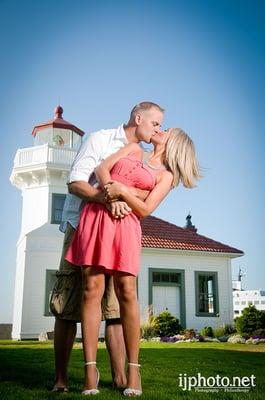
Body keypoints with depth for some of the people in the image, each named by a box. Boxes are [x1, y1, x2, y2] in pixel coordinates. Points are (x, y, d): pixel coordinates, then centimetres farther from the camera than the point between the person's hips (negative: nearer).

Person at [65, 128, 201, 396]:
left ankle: (133, 371, -1)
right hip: (94, 215, 2)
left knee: (126, 292, -10)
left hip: (125, 225, -2)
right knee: (92, 289, -7)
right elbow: (102, 169, 13)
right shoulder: (134, 149, 25)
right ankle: (90, 369, -5)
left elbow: (145, 210, 2)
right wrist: (109, 188, -6)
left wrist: (122, 190, -12)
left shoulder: (166, 175, 14)